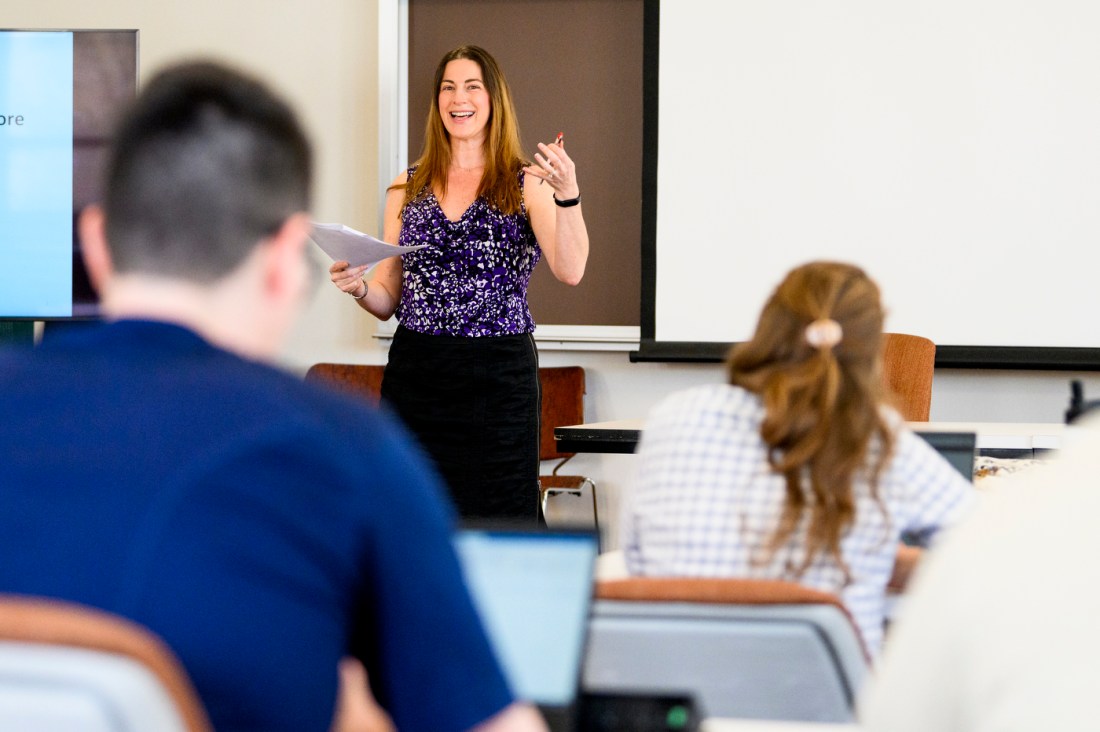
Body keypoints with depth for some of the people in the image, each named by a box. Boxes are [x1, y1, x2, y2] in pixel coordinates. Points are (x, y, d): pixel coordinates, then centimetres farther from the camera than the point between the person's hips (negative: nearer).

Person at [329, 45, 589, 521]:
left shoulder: (526, 185, 2)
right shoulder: (408, 187, 12)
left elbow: (570, 271, -14)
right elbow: (388, 299, 14)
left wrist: (567, 196, -27)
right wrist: (357, 288, -7)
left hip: (498, 375, -3)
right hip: (414, 373, 3)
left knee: (496, 518, -3)